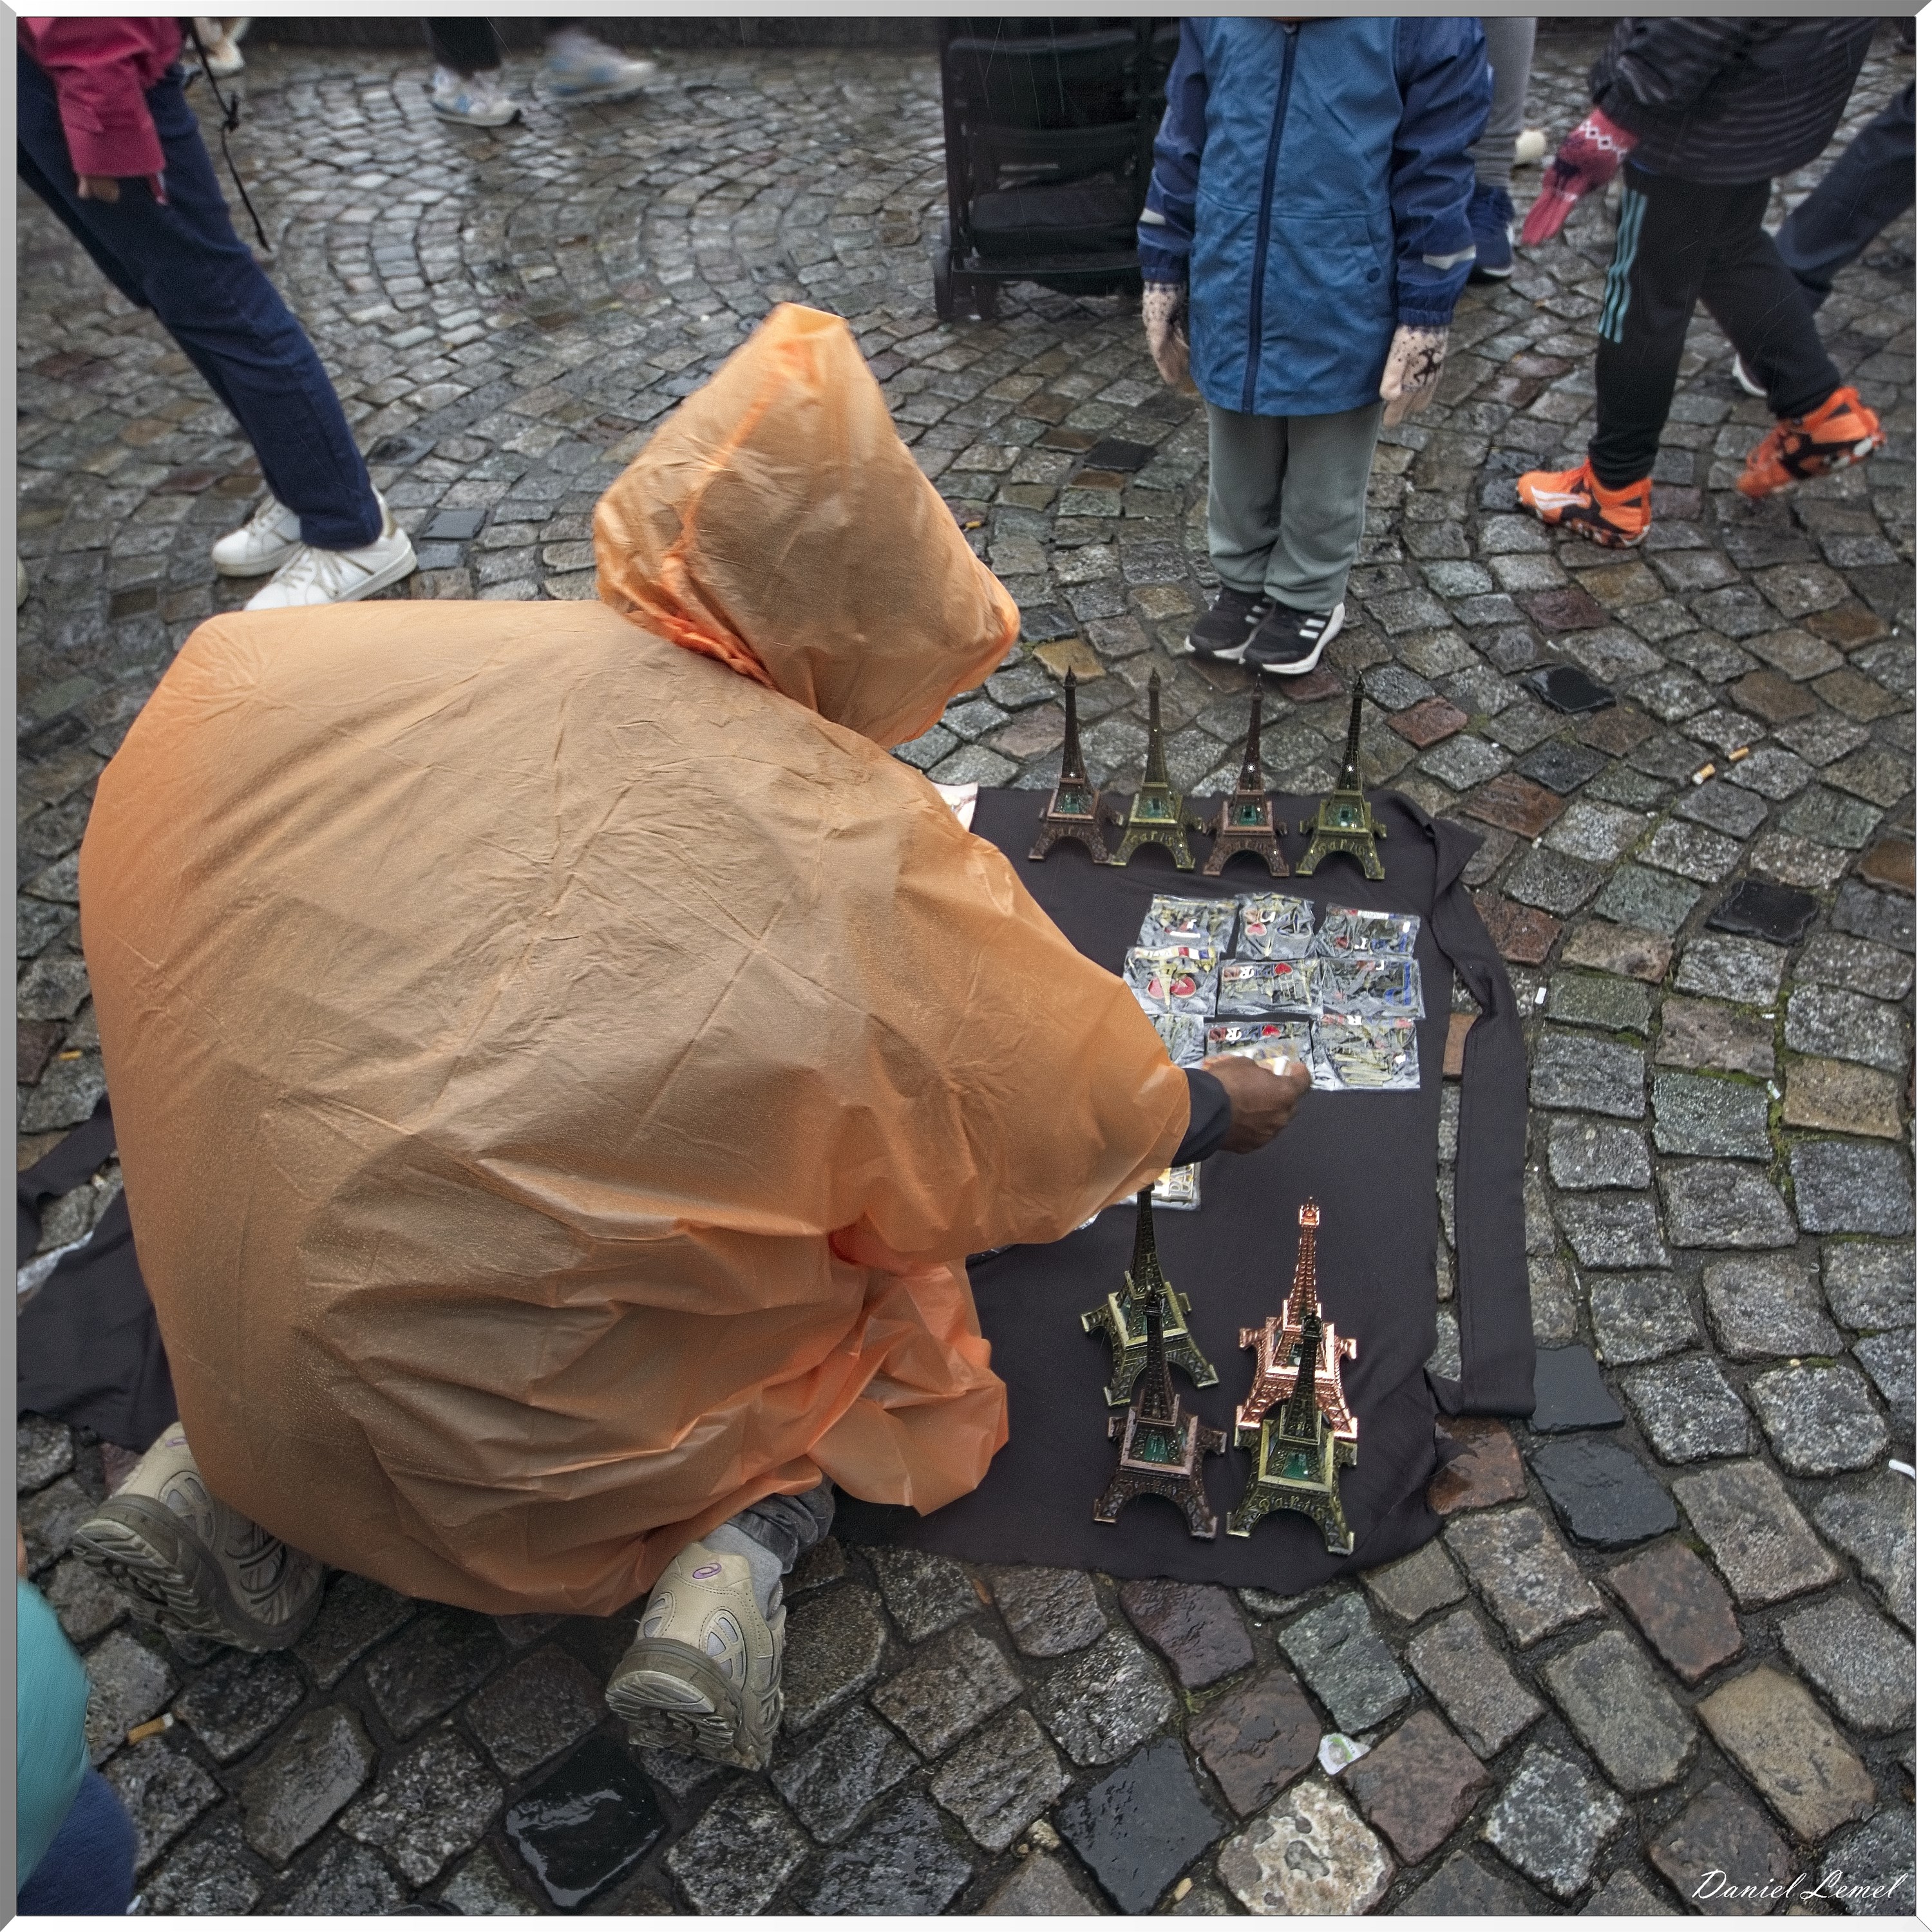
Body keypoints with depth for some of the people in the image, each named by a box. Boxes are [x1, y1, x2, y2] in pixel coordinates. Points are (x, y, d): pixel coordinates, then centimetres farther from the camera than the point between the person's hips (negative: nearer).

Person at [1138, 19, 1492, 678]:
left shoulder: (1426, 24, -17)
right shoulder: (1215, 19, -8)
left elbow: (1435, 176, -11)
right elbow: (1182, 147, 4)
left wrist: (1423, 316, -9)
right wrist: (1163, 272, 8)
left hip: (1341, 310, -3)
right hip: (1230, 298, 3)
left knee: (1324, 482, 16)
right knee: (1238, 471, 20)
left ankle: (1308, 598, 37)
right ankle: (1243, 585, 41)